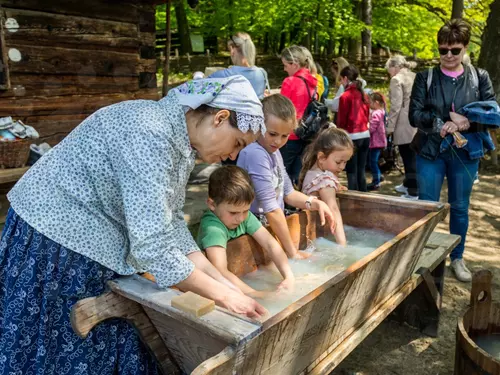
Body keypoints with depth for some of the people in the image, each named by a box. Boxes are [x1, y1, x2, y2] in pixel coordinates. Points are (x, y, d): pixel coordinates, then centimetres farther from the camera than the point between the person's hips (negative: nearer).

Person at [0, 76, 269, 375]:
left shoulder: (183, 143, 0)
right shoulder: (149, 134, -30)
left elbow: (170, 223, 0)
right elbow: (151, 245, -32)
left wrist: (223, 282, -6)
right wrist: (221, 294, -22)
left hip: (95, 245, 9)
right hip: (54, 237, -8)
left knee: (104, 346, 16)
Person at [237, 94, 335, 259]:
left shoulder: (274, 151, 5)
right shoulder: (255, 154, -22)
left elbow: (288, 193, 15)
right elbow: (272, 209, -22)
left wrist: (316, 203, -1)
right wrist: (292, 253, -16)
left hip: (274, 226, 8)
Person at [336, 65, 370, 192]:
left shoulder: (345, 96, -11)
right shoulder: (363, 95, 8)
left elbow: (341, 121, -8)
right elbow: (367, 116, 14)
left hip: (351, 137, -6)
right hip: (365, 135, 6)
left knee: (352, 172, -1)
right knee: (361, 171, 13)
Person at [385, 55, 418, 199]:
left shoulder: (397, 79, -8)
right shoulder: (415, 77, 15)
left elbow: (396, 106, -15)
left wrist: (390, 126, -10)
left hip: (404, 125, -8)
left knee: (409, 158, -3)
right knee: (411, 157, 18)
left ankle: (413, 192, 3)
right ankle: (408, 185, 32)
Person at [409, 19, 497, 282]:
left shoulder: (480, 77, 4)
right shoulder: (425, 77, 1)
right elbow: (415, 116, -7)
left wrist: (466, 123, -19)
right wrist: (446, 122, -18)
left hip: (465, 152, 1)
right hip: (430, 151, -1)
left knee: (460, 207, 12)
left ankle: (457, 258, 29)